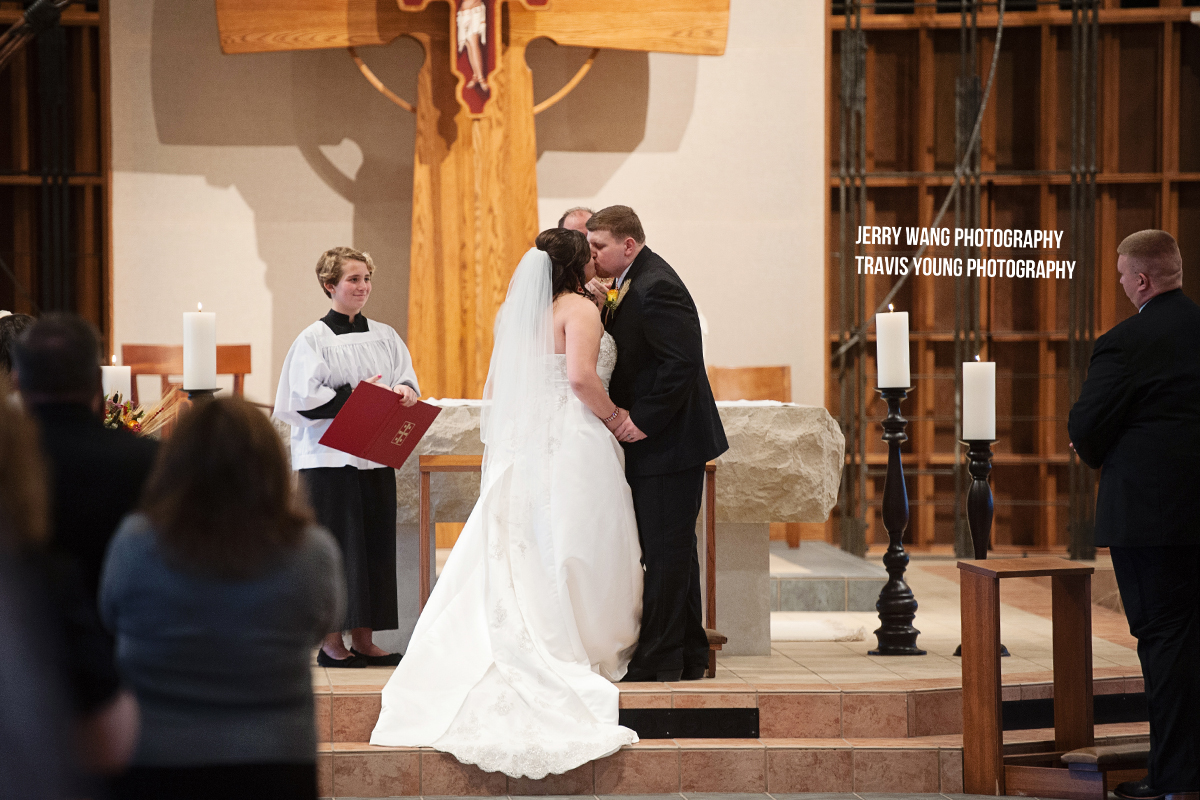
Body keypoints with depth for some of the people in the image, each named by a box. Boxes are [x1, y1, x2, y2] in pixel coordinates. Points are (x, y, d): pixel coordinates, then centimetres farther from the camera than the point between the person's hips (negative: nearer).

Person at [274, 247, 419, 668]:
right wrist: (356, 394, -18)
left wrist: (404, 391, -14)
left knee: (375, 545, 5)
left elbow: (408, 381, 9)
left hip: (375, 455, 5)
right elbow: (304, 398, -11)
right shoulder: (313, 339, -3)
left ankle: (363, 638, 13)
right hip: (329, 456, -5)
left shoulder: (384, 336, 11)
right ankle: (331, 642, 3)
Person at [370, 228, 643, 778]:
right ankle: (578, 650, 1)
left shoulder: (519, 313, 14)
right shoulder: (580, 309, -9)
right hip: (573, 444, -7)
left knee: (522, 556, 8)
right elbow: (582, 377, -22)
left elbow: (495, 389, 17)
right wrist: (613, 417, -9)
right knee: (573, 549, -1)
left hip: (524, 444, 7)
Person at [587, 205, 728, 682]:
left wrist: (643, 421, -21)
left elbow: (682, 363, -25)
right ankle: (690, 656, 23)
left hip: (668, 445, -11)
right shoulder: (633, 283, 14)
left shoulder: (655, 289, -19)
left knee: (665, 553, -5)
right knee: (674, 552, 15)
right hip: (655, 443, 11)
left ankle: (660, 662, 0)